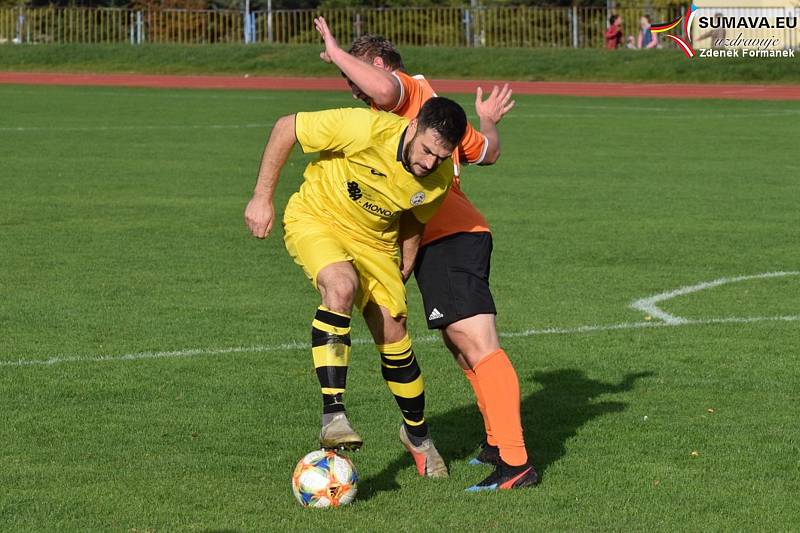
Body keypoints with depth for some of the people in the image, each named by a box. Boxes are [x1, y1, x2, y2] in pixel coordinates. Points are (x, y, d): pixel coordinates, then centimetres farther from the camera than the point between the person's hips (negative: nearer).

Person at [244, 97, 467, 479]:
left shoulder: (439, 179, -17)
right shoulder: (368, 129, -33)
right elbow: (285, 128, -21)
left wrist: (403, 267, 7)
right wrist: (262, 198, -18)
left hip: (374, 241, 4)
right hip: (315, 218, -4)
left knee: (394, 342, 3)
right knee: (341, 286, -35)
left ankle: (417, 434, 30)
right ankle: (333, 415, -35)